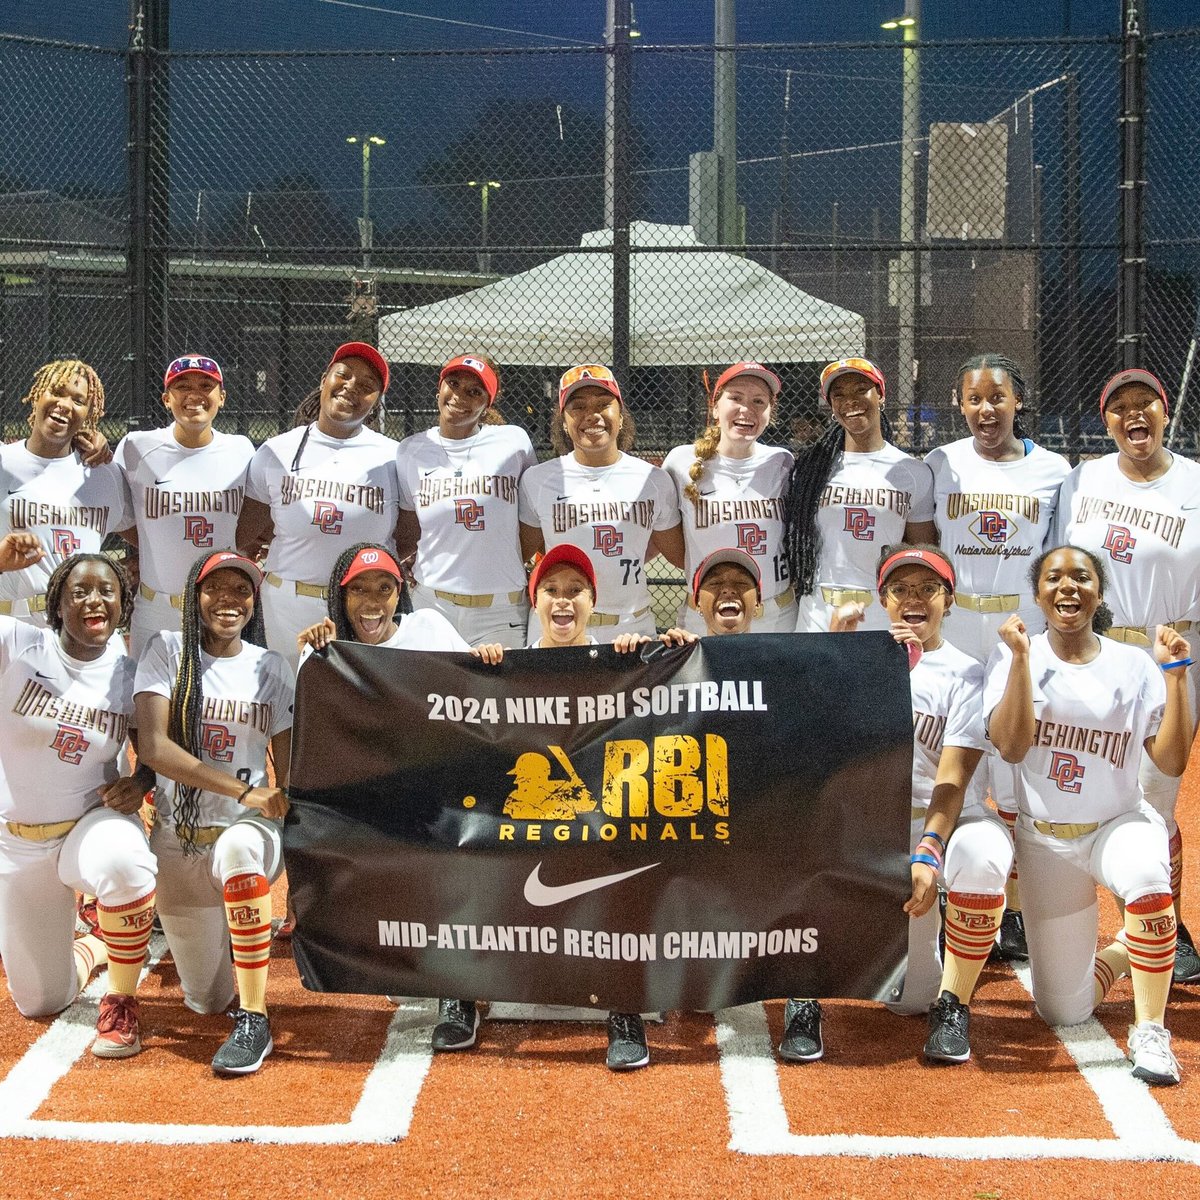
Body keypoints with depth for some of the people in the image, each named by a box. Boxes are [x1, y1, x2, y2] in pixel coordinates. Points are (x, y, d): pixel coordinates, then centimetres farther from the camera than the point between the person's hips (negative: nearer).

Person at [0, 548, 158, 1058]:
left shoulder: (130, 673, -6)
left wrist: (140, 782, -15)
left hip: (94, 824, -1)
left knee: (123, 863, -42)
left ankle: (121, 1001, -17)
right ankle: (93, 947, 46)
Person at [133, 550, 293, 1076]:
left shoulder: (271, 668, 4)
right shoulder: (167, 651, -2)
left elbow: (287, 770, 4)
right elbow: (154, 746, -14)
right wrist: (244, 791, -22)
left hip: (249, 830, -1)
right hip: (179, 839, 1)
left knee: (237, 849, -41)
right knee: (207, 1002, 5)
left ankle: (254, 1020, -33)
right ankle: (215, 933, 41)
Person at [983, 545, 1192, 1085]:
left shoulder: (1134, 665, -3)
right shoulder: (1013, 658, -3)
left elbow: (1171, 762, -10)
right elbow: (1011, 746, -18)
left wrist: (1174, 673, -16)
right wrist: (1022, 658, -23)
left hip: (1120, 824, -1)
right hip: (1045, 840, 1)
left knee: (1146, 876, -41)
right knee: (1062, 1013, 1)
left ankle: (1150, 1030, -25)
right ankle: (1119, 952, 35)